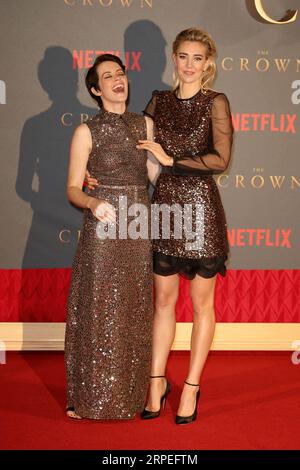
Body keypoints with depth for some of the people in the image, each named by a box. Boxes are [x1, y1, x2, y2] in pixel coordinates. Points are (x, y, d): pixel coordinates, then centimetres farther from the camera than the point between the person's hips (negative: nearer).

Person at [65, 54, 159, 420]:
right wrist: (94, 204, -22)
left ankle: (128, 393, 21)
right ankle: (91, 397, 13)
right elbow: (73, 189, -4)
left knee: (134, 312, 8)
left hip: (139, 227, 4)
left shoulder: (145, 125, 9)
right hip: (103, 229, -4)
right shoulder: (86, 132, -2)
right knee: (99, 311, -1)